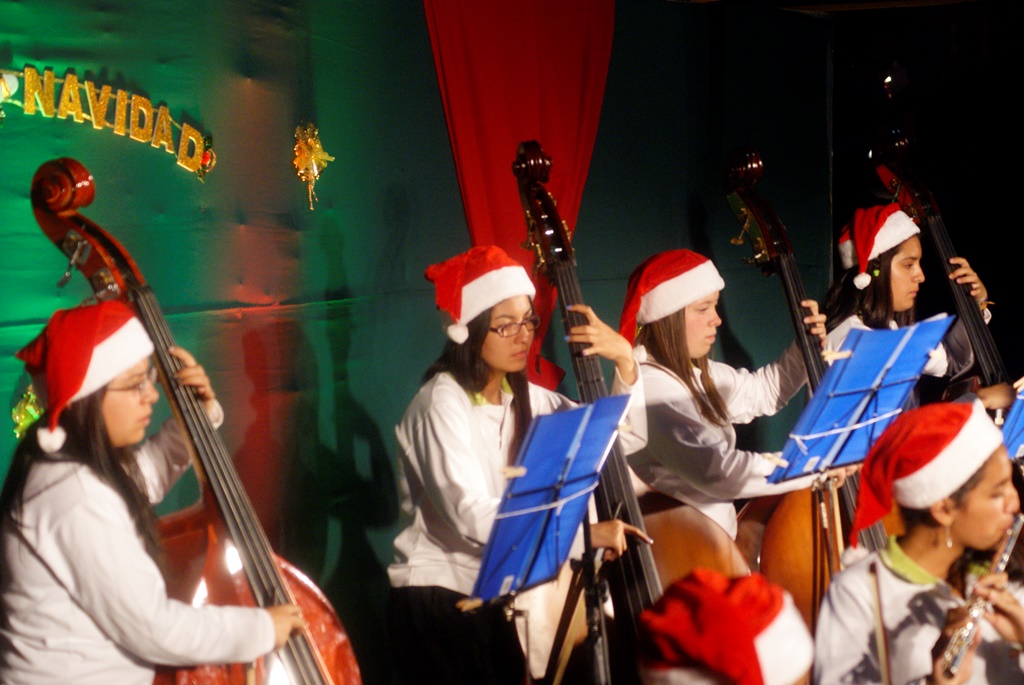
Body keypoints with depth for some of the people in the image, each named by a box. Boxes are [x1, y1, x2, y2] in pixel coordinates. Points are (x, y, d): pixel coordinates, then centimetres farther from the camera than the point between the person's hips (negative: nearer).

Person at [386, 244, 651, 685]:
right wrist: (582, 534, -37)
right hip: (436, 601, -7)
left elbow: (623, 437, 7)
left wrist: (625, 362, -9)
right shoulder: (442, 404, -17)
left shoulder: (524, 399, 6)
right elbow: (470, 515, -30)